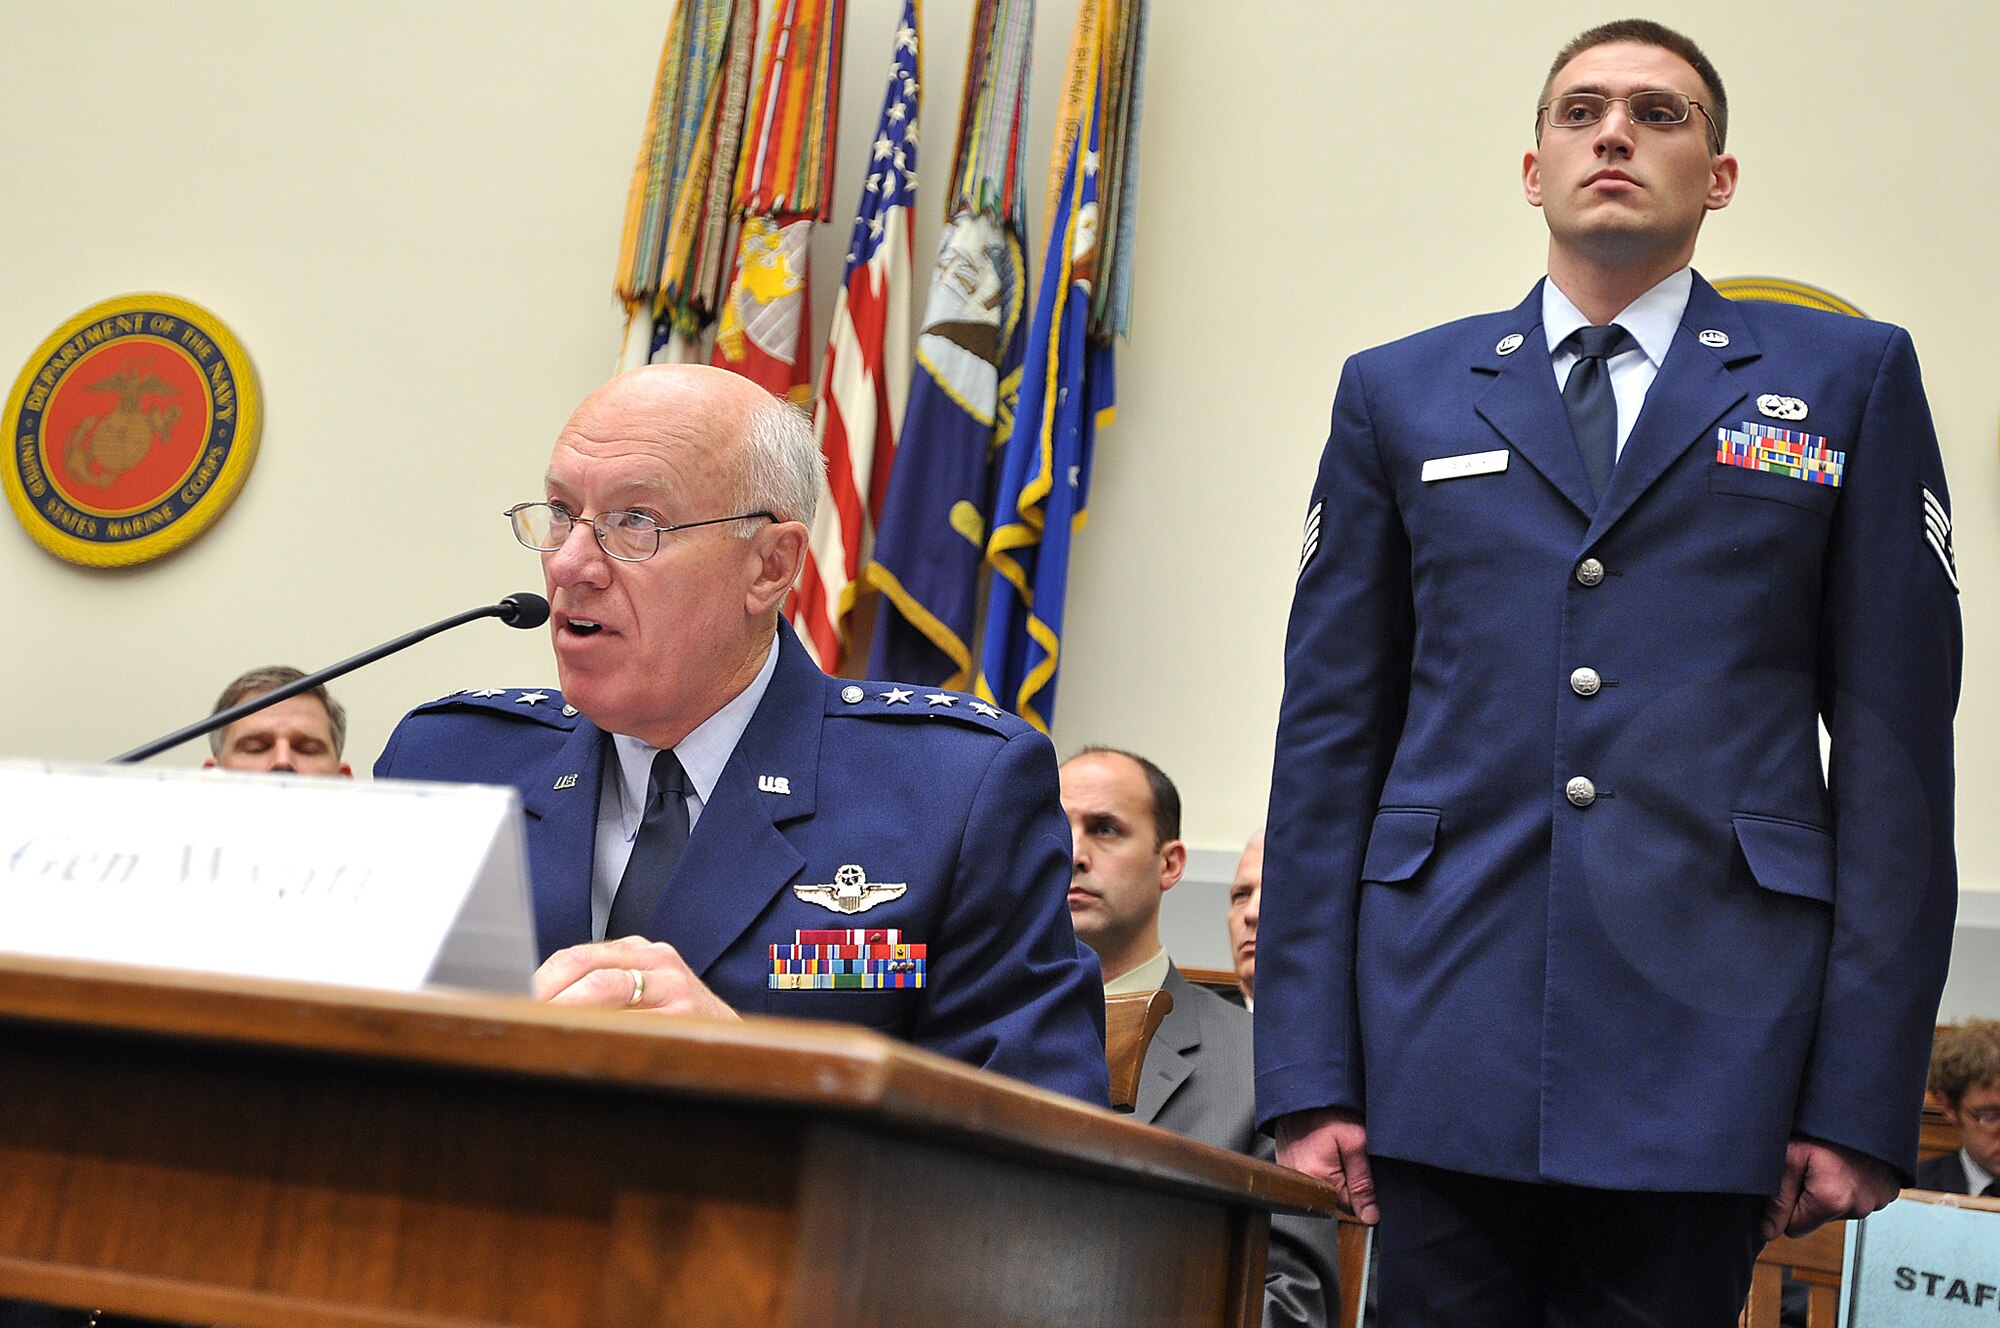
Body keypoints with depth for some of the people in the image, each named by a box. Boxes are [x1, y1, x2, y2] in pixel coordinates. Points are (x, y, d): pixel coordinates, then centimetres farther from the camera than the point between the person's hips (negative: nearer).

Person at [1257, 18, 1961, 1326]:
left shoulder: (1848, 378, 10)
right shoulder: (1398, 393, 13)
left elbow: (1895, 746, 5)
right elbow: (1330, 738, 9)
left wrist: (1864, 1095, -3)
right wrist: (1310, 1073, 1)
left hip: (1706, 1046, -1)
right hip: (1446, 1050, 1)